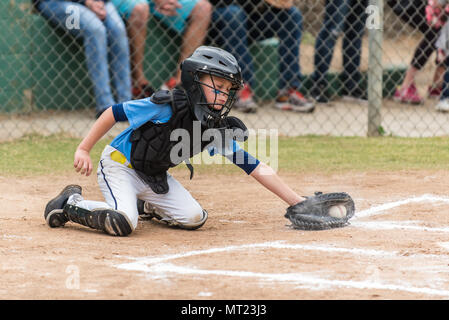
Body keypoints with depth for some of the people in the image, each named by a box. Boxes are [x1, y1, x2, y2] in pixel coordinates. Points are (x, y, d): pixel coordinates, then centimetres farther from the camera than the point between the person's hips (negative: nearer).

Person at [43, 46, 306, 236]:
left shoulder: (219, 130, -8)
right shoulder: (168, 107, -26)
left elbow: (255, 167, -8)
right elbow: (114, 113, -18)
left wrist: (297, 202, -12)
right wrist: (84, 150, -17)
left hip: (155, 177, 7)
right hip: (120, 164, -7)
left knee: (193, 218, -6)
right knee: (122, 224, -28)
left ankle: (146, 206, 22)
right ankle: (70, 203, -2)